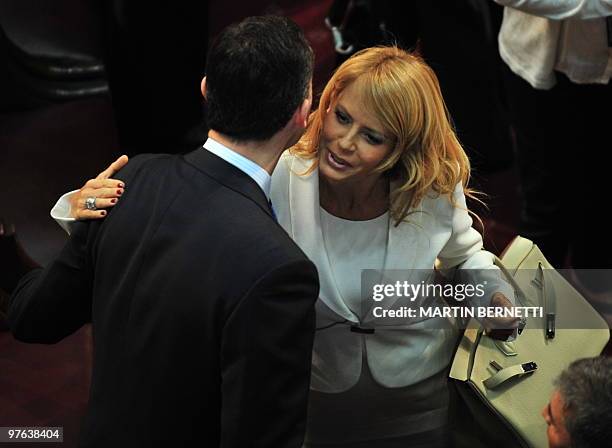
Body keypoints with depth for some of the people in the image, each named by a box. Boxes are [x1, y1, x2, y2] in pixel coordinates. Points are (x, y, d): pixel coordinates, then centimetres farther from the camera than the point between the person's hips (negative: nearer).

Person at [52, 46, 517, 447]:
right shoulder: (277, 183, -29)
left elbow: (465, 255, 2)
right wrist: (82, 207, -45)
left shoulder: (436, 189, -21)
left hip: (421, 402, 2)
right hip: (316, 401, -1)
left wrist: (495, 293, -17)